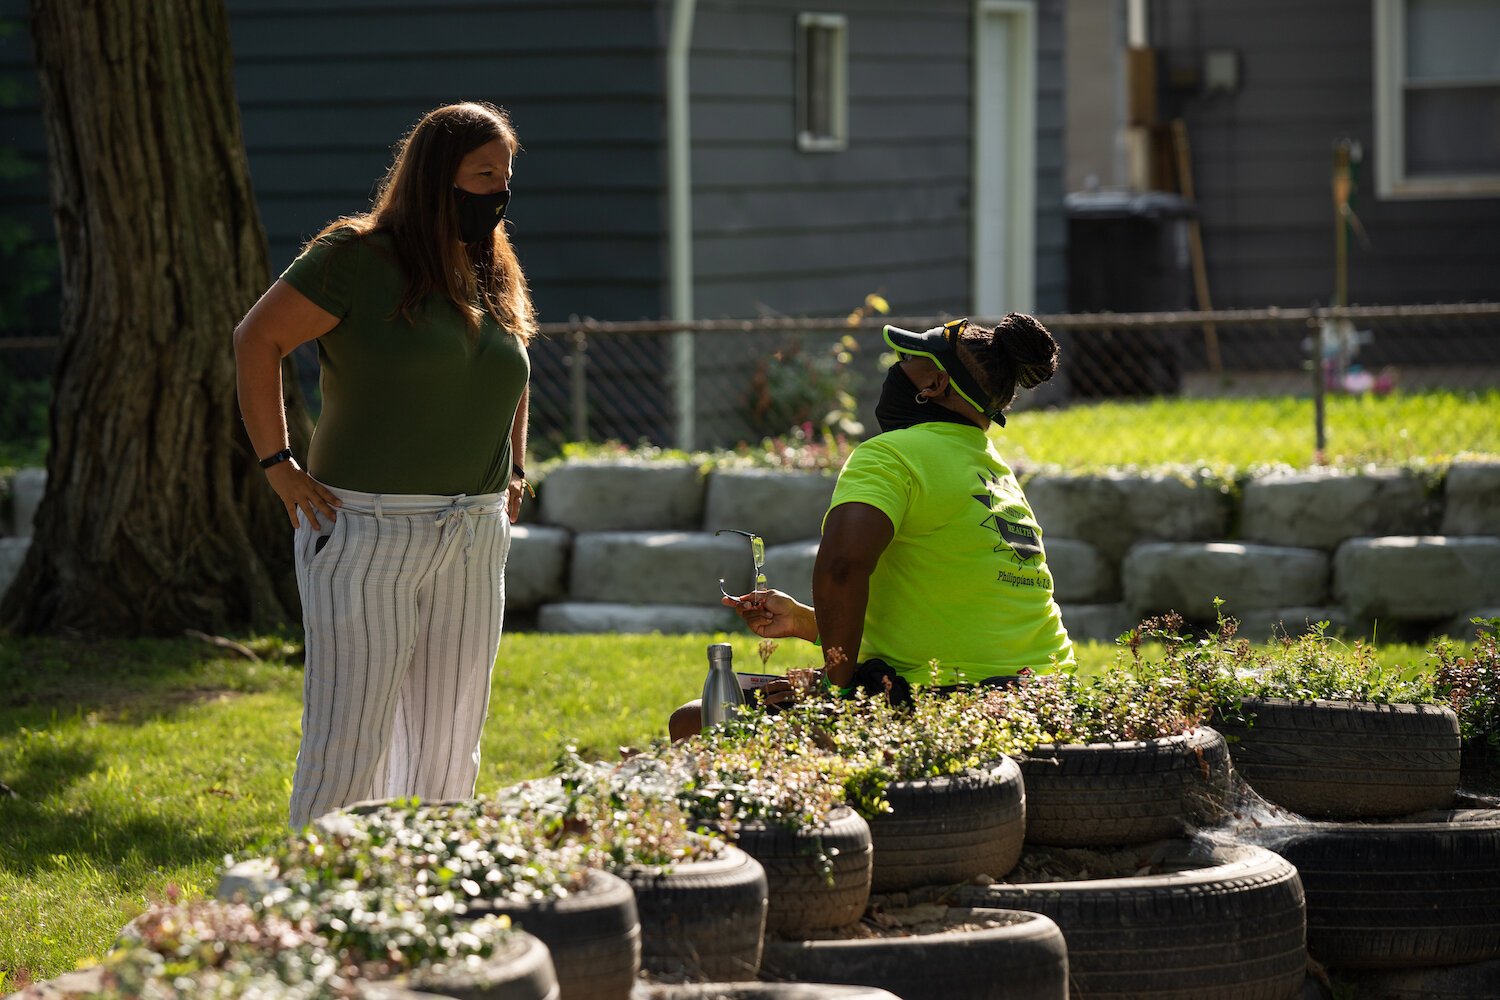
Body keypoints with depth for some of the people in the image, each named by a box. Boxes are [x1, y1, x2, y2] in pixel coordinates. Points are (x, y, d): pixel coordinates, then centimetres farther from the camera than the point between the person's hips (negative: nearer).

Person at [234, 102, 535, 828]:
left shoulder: (496, 276, 12)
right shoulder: (356, 257, -9)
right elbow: (257, 339, -8)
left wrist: (514, 474, 19)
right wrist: (277, 465, -11)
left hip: (473, 538, 7)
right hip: (366, 530, -7)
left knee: (450, 740, 9)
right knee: (348, 740, -8)